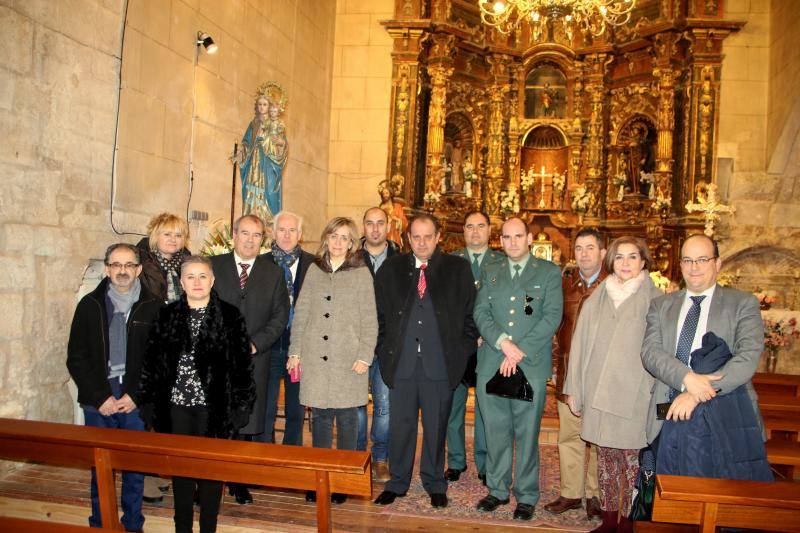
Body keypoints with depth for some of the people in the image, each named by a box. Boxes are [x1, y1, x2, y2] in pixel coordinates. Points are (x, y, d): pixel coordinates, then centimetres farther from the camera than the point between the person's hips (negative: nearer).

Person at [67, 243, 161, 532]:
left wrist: (136, 396, -7)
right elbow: (76, 358, 3)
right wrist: (100, 397, -4)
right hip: (98, 401, 1)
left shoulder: (152, 307, 0)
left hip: (137, 401, -1)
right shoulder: (90, 305, 4)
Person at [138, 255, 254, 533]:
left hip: (214, 406, -2)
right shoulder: (166, 316, 4)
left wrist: (240, 405, -7)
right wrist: (151, 404, 2)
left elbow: (242, 363, -4)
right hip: (177, 404, 2)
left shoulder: (230, 316, -4)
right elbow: (152, 362, 5)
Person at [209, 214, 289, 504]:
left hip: (254, 359, 1)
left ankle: (239, 481, 17)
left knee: (245, 423, 4)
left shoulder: (273, 273, 8)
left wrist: (255, 344, -8)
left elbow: (280, 315, 4)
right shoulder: (214, 266, 6)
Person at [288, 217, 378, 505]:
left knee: (346, 417, 4)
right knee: (319, 416, 7)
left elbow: (369, 320, 0)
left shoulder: (361, 273, 1)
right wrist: (295, 352, 6)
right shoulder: (314, 270, 8)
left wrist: (364, 357, -7)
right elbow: (301, 314, 10)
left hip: (348, 359, -2)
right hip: (315, 357, 2)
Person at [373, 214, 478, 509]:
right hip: (401, 361, 1)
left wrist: (463, 351, 0)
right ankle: (397, 483, 26)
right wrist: (384, 351, 5)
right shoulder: (391, 269, 7)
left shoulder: (458, 269, 3)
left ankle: (435, 484, 27)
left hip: (440, 363, -1)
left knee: (436, 426, 10)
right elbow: (380, 313, 9)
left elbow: (470, 313, 5)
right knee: (400, 425, 9)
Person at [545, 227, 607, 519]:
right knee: (569, 436, 11)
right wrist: (557, 365, 9)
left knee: (598, 437, 7)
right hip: (568, 374, 3)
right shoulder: (565, 283, 7)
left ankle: (595, 495, 21)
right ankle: (571, 493, 23)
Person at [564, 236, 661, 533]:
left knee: (632, 459, 2)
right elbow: (580, 345, 7)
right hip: (599, 394, 3)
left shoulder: (655, 301, -3)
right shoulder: (595, 300, 6)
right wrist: (574, 390, 6)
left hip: (635, 396, -3)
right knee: (606, 457, 11)